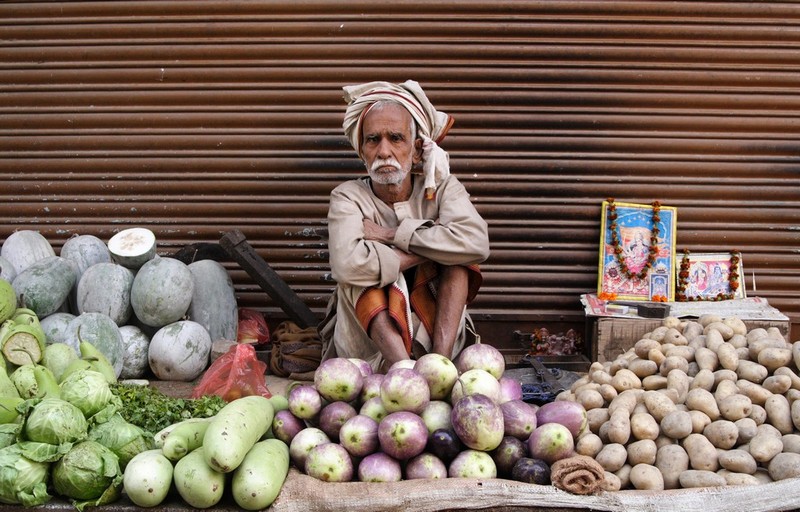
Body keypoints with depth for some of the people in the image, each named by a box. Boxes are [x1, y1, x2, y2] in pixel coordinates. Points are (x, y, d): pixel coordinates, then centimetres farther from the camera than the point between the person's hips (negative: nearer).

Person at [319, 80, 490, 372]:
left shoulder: (443, 187, -3)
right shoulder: (348, 197, -9)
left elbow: (477, 244, -27)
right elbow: (347, 265, -33)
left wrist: (392, 234, -23)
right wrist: (430, 251, -23)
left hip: (433, 328, 2)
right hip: (366, 344, -1)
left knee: (458, 254, -20)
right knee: (361, 271, -28)